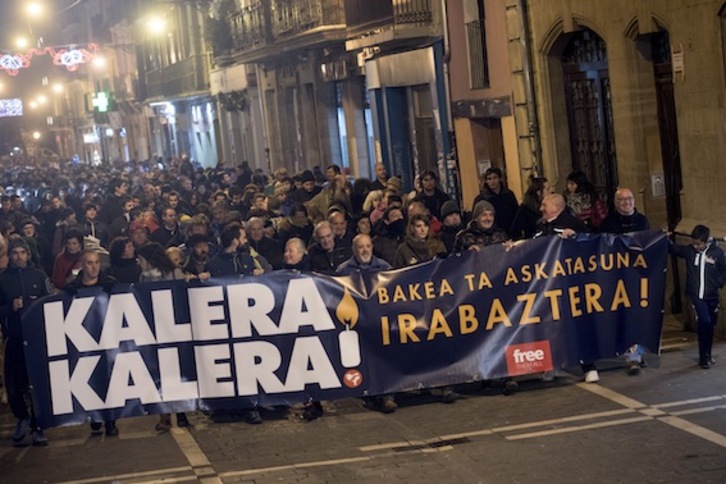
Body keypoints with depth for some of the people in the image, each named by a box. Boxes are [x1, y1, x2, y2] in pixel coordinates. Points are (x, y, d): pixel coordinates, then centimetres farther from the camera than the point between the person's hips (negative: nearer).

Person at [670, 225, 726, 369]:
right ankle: (704, 357, -7)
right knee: (704, 321, -16)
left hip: (711, 297, 2)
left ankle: (707, 355, 30)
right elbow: (673, 249, 7)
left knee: (710, 325, 12)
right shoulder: (689, 250, -3)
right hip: (696, 295, -2)